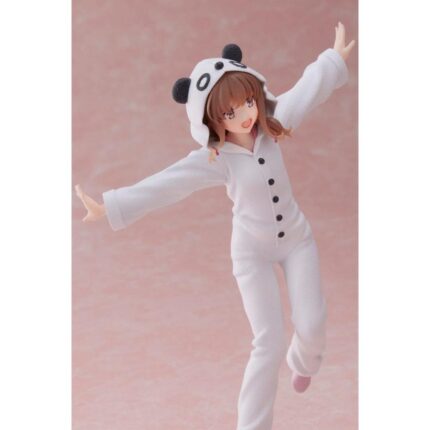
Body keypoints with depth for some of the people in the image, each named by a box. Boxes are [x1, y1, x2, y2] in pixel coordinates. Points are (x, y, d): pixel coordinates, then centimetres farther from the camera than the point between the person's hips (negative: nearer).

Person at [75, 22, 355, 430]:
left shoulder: (272, 125, -12)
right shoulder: (214, 160, -23)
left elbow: (306, 89, 2)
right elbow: (166, 183, -32)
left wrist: (336, 56, 16)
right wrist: (109, 207, -42)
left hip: (296, 239, 4)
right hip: (252, 252, -4)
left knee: (312, 325, 3)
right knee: (269, 343, -8)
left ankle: (303, 362, 42)